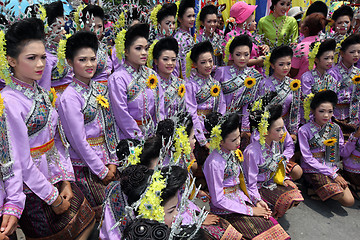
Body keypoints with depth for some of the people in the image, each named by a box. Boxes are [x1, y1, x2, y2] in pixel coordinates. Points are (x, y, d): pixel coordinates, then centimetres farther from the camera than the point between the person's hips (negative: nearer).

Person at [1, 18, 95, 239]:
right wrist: (53, 197, -12)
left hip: (57, 177, 7)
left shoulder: (41, 92, 2)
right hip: (34, 189, -7)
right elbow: (22, 162, -21)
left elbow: (57, 138, 4)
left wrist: (66, 180, -1)